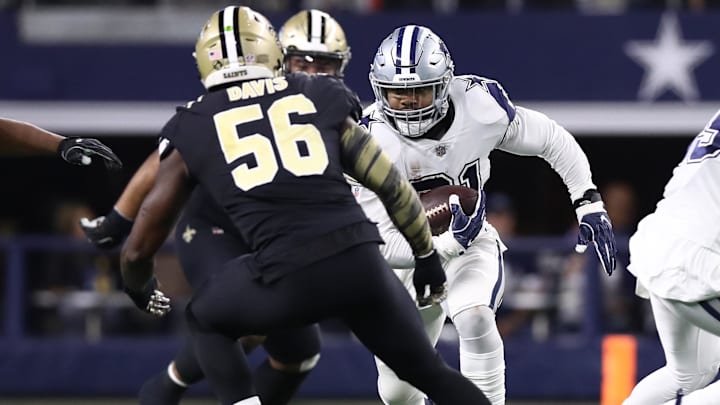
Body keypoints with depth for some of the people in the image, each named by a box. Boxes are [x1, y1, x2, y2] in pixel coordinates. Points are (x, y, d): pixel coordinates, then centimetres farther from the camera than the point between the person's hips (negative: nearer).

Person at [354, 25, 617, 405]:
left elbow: (551, 140, -3)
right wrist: (450, 242, -39)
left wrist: (589, 205, -7)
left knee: (474, 320, -32)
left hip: (470, 245, 0)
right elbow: (381, 245, -28)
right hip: (405, 257, 0)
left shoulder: (479, 107, -21)